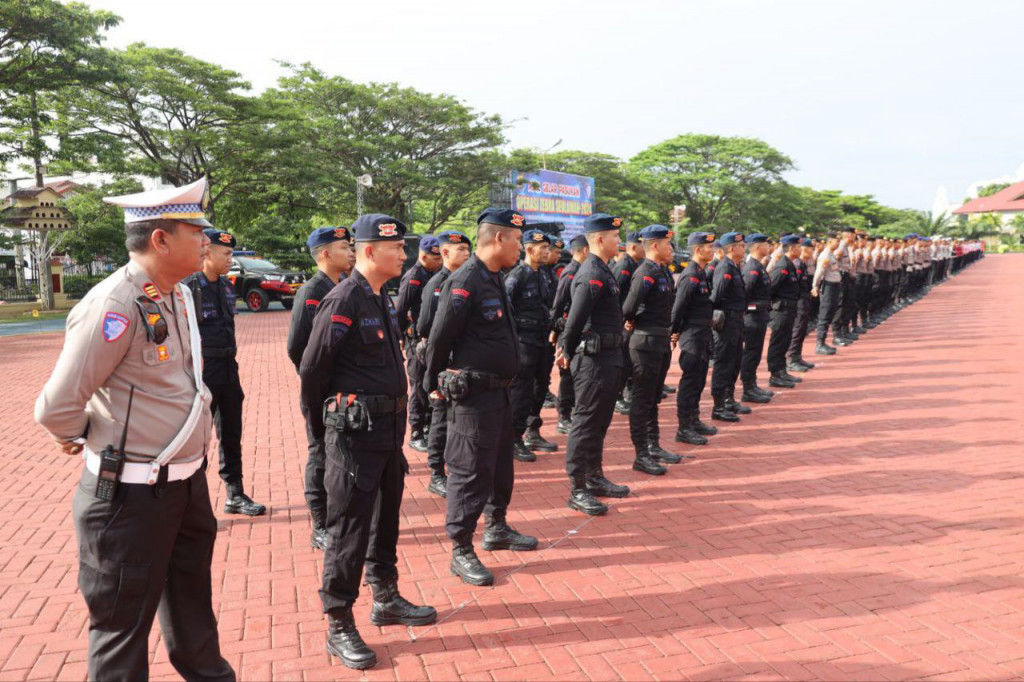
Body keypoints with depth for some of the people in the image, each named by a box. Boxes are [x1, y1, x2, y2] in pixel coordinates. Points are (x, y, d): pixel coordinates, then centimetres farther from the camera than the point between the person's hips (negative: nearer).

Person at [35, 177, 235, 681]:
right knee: (123, 621, 12)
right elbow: (56, 409, -22)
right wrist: (86, 439, -3)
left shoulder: (178, 295, 3)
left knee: (191, 598, 27)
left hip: (188, 480, 8)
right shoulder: (114, 306, -24)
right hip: (132, 493, -8)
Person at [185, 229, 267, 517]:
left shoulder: (226, 285, 10)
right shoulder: (188, 288, -13)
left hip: (228, 369, 7)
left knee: (231, 435, 14)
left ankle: (235, 495, 26)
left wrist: (231, 368, 17)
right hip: (203, 371, -7)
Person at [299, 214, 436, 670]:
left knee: (386, 517, 19)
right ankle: (338, 626, 15)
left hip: (388, 427, 9)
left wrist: (397, 421, 16)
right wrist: (321, 425, -1)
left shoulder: (382, 299, 10)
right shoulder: (343, 301, -17)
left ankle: (386, 599, 36)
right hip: (354, 432, -9)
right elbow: (311, 369, -12)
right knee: (349, 529, 1)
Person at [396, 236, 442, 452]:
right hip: (417, 340, -7)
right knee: (419, 388, 0)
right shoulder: (413, 278, -12)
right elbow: (400, 311, -14)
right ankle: (416, 435, 10)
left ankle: (428, 427, 25)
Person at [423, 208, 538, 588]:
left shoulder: (495, 279, 11)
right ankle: (461, 552, 11)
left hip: (500, 391, 10)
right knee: (470, 471, -1)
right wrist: (434, 385, -4)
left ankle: (497, 528, 38)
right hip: (473, 395, -10)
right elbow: (439, 339, -15)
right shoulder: (465, 282, -19)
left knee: (501, 465, 20)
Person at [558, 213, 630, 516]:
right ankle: (577, 491, 7)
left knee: (600, 422, 18)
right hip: (594, 359, -10)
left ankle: (595, 478, 31)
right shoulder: (592, 275, -18)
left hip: (608, 359, 10)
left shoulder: (603, 271, 13)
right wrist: (568, 352, -11)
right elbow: (575, 319, -22)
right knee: (585, 423, -2)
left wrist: (567, 348, 17)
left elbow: (575, 317, 18)